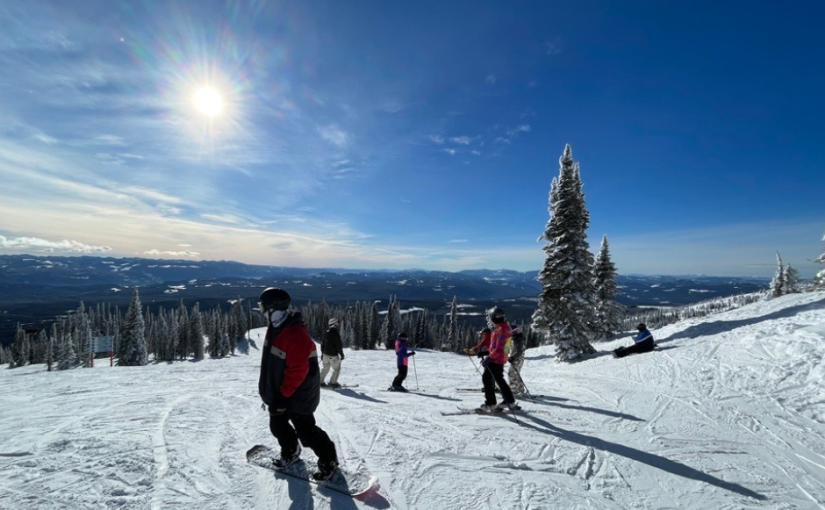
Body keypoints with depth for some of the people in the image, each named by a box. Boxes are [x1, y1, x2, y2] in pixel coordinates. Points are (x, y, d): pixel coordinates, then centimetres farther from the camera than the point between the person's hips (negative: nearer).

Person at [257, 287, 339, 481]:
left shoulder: (296, 334, -31)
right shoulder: (275, 328, 2)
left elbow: (297, 371, -29)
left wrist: (283, 394, -21)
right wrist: (270, 391, 17)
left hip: (297, 395, -9)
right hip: (278, 392, 9)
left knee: (305, 430, 1)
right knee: (277, 425, 22)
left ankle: (328, 459, 21)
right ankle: (290, 452, 47)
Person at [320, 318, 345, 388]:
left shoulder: (326, 333, 5)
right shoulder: (336, 334, -19)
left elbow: (322, 343, 13)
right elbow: (339, 345, -17)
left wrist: (322, 352, 23)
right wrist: (342, 354, -7)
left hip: (325, 354, 7)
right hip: (333, 355, -7)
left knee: (325, 368, 19)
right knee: (337, 369, 7)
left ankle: (320, 381, 20)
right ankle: (333, 383, 7)